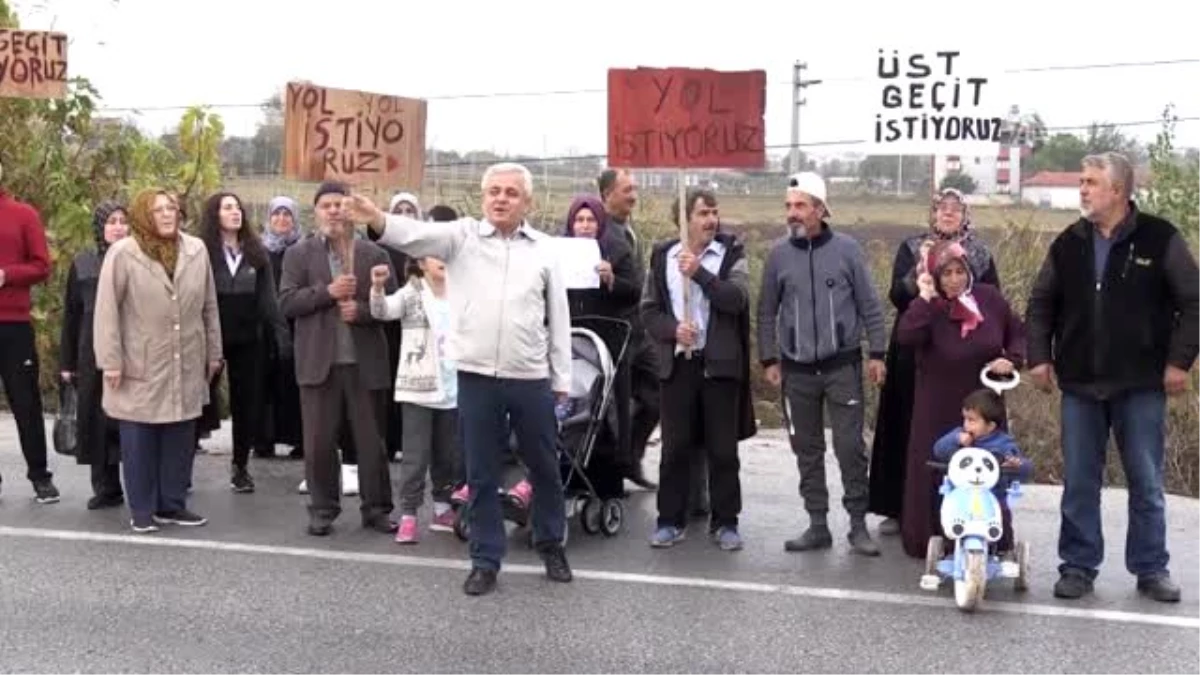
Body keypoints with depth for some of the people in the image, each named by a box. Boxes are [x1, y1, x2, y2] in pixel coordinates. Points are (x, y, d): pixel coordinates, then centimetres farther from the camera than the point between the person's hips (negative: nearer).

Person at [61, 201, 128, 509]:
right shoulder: (82, 264, 8)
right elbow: (71, 315, 10)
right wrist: (67, 362, 8)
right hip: (93, 355, 3)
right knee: (99, 422, 7)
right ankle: (106, 488, 17)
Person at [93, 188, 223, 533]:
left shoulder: (196, 250, 5)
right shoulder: (123, 253, -8)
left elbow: (209, 307, 10)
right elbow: (106, 310, -8)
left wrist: (213, 353, 11)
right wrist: (111, 361, -11)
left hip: (186, 366, 4)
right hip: (140, 367, -4)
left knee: (180, 438, 9)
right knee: (140, 440, 4)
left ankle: (172, 504, 21)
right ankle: (142, 510, 15)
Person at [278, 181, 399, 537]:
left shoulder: (374, 254, 6)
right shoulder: (299, 254, 5)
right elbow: (287, 302, -4)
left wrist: (361, 310, -14)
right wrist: (327, 291, -16)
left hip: (365, 361, 1)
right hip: (319, 362, 0)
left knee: (372, 440, 7)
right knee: (319, 441, 4)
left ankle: (376, 508, 17)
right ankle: (323, 509, 16)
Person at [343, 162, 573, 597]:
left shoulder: (543, 249, 4)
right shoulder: (462, 236, 2)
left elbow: (558, 317, 7)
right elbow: (418, 235, -17)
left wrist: (562, 379, 6)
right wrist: (378, 220, -38)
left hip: (532, 379, 1)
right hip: (476, 377, -1)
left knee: (544, 468, 13)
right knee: (481, 474, 8)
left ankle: (551, 545, 34)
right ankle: (485, 561, 20)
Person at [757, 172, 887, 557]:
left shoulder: (846, 250, -2)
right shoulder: (779, 254, 3)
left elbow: (869, 306, 1)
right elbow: (767, 312, 8)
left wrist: (876, 353, -2)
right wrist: (769, 359, 5)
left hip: (843, 365, -2)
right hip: (797, 369, 3)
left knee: (850, 446, -4)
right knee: (807, 449, 8)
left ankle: (858, 525, 8)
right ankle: (817, 525, 18)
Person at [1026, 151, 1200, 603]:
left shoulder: (1160, 239, -5)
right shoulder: (1068, 244, 6)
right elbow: (1040, 304, 13)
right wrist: (1039, 356, 4)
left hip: (1141, 386, -3)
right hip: (1080, 384, 3)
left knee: (1146, 482, 7)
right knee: (1079, 483, 7)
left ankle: (1151, 569, 19)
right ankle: (1078, 566, 17)